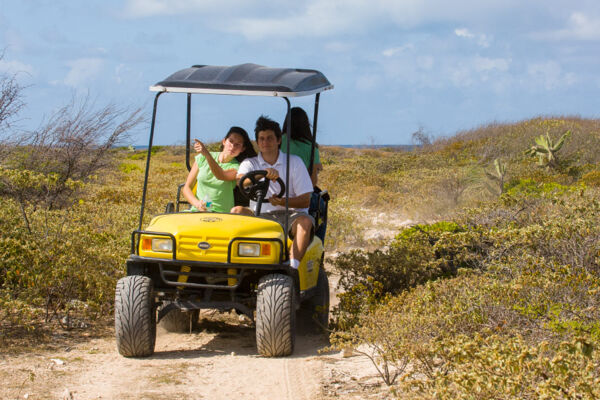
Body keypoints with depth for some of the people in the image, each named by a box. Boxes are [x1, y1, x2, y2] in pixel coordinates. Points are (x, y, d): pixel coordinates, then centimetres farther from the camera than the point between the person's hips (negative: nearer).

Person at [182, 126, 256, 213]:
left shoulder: (236, 167, 2)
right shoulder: (202, 158, 11)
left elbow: (221, 176, -21)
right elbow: (187, 187, 11)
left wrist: (207, 154, -34)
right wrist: (197, 203, -9)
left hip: (221, 213, -1)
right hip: (196, 211, 1)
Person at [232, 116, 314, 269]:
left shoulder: (294, 162, 9)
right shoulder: (249, 163, 12)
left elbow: (305, 200, 2)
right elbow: (240, 180, -14)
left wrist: (283, 201, -19)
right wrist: (263, 174, -34)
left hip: (290, 215, -1)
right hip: (260, 217, 1)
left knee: (305, 221, -34)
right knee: (237, 211, -26)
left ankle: (292, 268, -47)